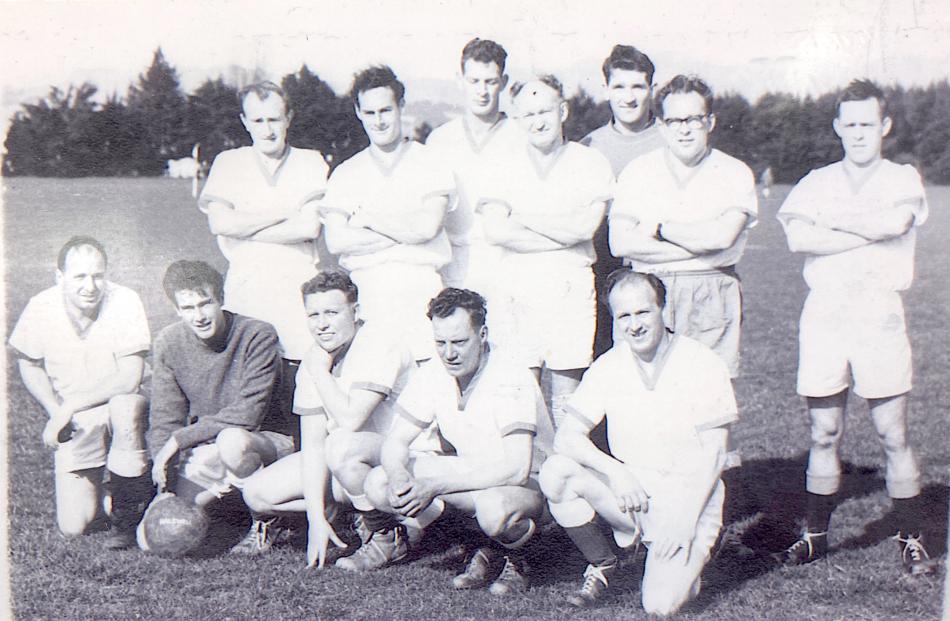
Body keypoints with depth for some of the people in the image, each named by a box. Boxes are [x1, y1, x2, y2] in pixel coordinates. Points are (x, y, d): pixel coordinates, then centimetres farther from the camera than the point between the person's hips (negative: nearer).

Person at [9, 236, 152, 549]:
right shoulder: (41, 308, -10)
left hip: (118, 407, -2)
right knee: (73, 526, -7)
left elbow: (129, 378, -21)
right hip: (75, 426, 2)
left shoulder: (124, 302, -18)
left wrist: (68, 408, -21)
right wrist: (55, 411, -8)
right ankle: (92, 482, 30)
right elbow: (28, 364, 7)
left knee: (126, 406, -40)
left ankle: (129, 514, -19)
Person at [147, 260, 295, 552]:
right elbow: (164, 420, -3)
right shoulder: (169, 343, -3)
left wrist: (180, 438, -21)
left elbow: (249, 413, -22)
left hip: (268, 441, -4)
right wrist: (167, 487, -15)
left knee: (232, 440, -40)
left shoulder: (258, 336, -17)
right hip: (205, 450, 4)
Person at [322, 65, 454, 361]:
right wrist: (405, 232, -5)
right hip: (367, 292, 2)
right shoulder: (345, 173, 13)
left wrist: (365, 217, 0)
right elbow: (336, 242, 0)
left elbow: (427, 227, -7)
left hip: (421, 290, -1)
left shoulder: (430, 163, 8)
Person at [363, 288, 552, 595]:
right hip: (469, 474, 7)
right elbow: (396, 442, -1)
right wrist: (398, 475, -26)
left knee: (493, 507, -42)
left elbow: (516, 468, -32)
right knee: (378, 484, -11)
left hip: (528, 482, -7)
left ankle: (513, 557, -3)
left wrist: (435, 485, -33)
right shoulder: (433, 374, -6)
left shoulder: (511, 379, -24)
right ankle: (488, 551, -2)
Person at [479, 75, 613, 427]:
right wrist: (564, 235, -8)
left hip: (572, 288, -1)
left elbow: (585, 226, -10)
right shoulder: (506, 167, 9)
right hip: (516, 289, 1)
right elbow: (495, 233, -5)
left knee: (567, 403, 3)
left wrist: (522, 217, -3)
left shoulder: (592, 164, 5)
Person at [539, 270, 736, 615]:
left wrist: (684, 519, -17)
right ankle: (602, 563, 0)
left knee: (660, 604, -21)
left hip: (685, 497, -3)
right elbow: (567, 437, -6)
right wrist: (614, 470, -23)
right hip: (628, 486, 3)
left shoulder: (703, 365, -11)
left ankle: (687, 557, 15)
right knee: (555, 472, -23)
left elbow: (711, 455, -9)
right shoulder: (609, 367, -2)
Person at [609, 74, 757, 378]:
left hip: (712, 300, -1)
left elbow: (722, 236, -12)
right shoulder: (637, 171, 8)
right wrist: (699, 242, -7)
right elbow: (621, 243, -5)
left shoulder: (735, 174, 5)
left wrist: (658, 228, -3)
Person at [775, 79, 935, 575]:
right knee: (824, 434, 6)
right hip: (823, 315, 2)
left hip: (879, 315, -1)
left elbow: (896, 221, -15)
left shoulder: (903, 179, 8)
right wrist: (870, 231, -8)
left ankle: (912, 538, 11)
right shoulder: (817, 182, 12)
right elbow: (797, 237, -7)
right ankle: (815, 534, 16)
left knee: (893, 435, 0)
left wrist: (828, 219, -6)